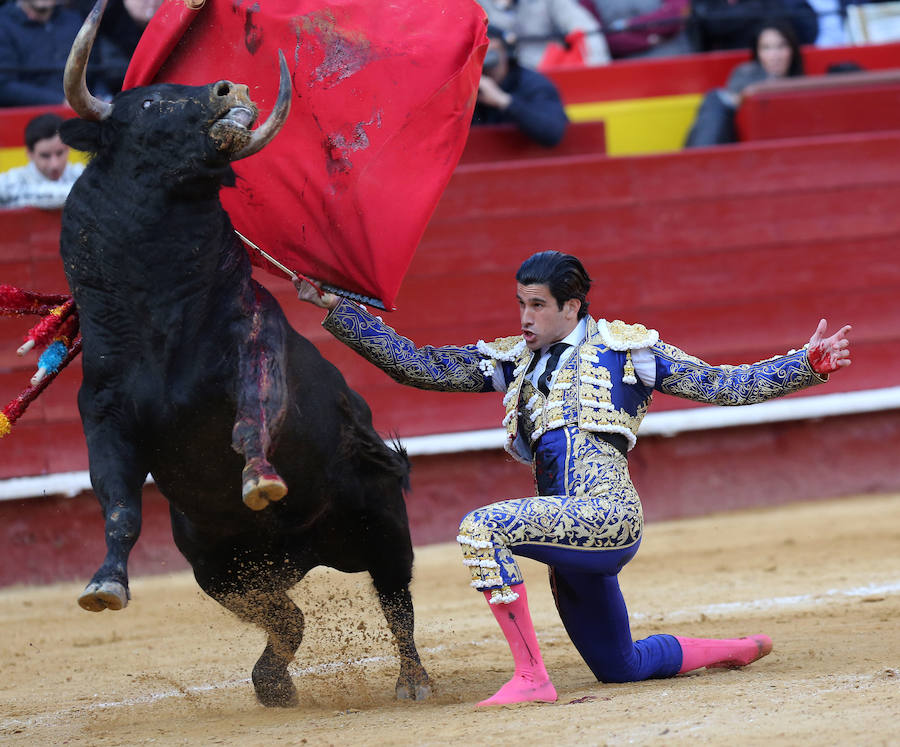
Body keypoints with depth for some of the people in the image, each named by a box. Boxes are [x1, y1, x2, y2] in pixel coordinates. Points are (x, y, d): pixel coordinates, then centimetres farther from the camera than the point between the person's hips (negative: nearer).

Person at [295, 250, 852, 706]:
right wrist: (333, 306, 7)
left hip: (610, 513, -7)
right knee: (621, 667, 18)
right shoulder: (513, 361, 20)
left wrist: (807, 365, -3)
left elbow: (726, 386, 9)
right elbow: (415, 365, 14)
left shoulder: (623, 348, 8)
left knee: (483, 527, -27)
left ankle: (532, 678, -25)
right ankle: (737, 649, 41)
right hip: (572, 532, 7)